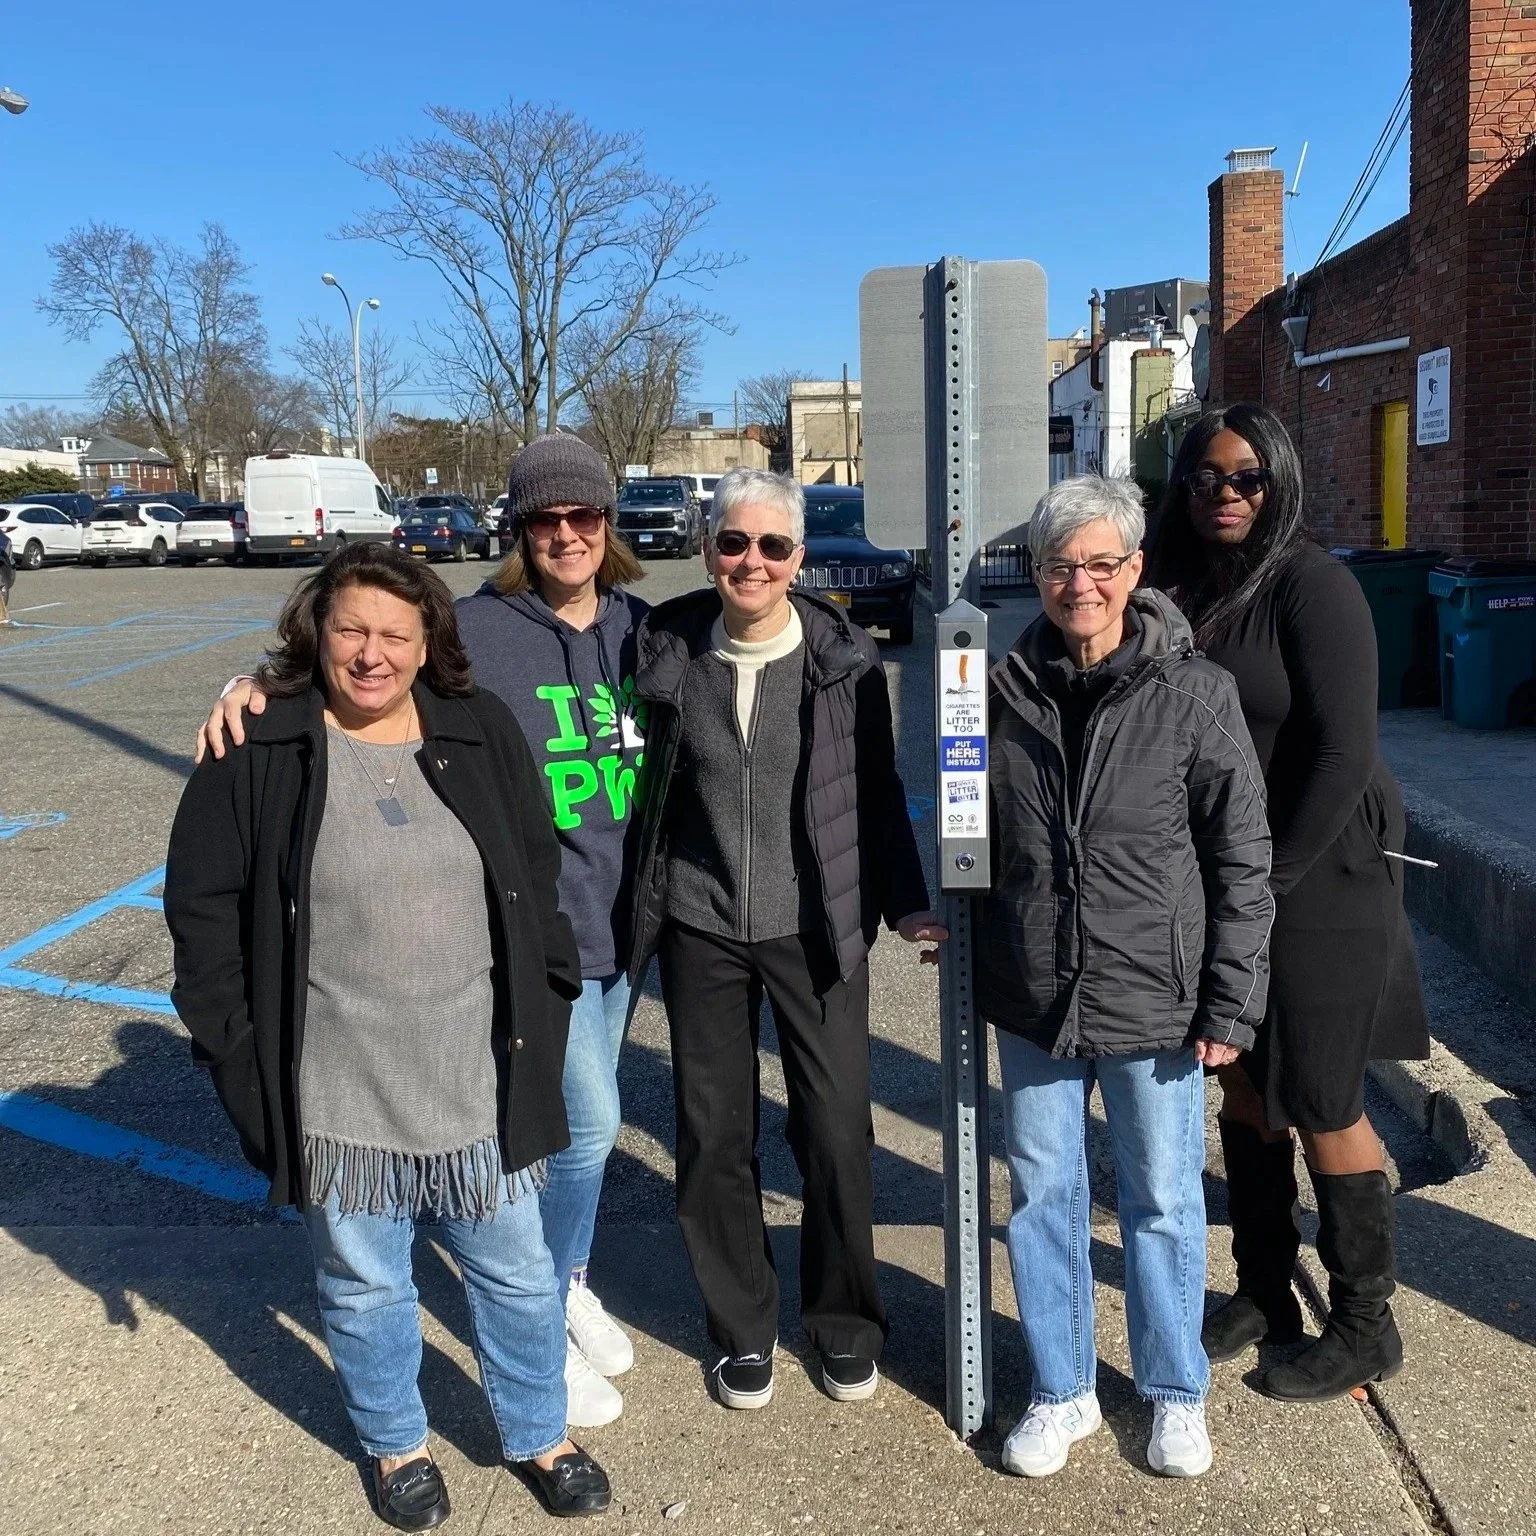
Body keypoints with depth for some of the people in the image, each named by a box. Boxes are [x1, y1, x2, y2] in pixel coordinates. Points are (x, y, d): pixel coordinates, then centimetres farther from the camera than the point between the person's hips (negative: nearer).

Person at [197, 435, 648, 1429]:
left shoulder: (636, 624, 4)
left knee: (584, 1115, 18)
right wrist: (262, 684, -33)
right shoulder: (481, 629, -13)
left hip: (622, 914, 6)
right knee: (588, 1121, -4)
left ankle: (571, 1282, 41)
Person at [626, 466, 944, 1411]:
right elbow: (646, 791, 5)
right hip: (701, 927, 1)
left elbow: (878, 791, 3)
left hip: (816, 926, -1)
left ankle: (846, 1322, 28)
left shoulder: (844, 657, -4)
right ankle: (743, 1332, 30)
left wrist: (908, 905, -2)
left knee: (838, 1130, 3)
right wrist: (635, 914, 4)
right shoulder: (667, 650, -1)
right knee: (715, 1135, 10)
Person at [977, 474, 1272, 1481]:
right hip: (1033, 999, 3)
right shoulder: (1006, 689, 0)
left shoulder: (1196, 693, -8)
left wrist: (1231, 1003, -7)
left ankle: (1177, 1393, 34)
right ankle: (1062, 1391, 33)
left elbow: (1243, 860, -5)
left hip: (1154, 1000, -3)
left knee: (1163, 1200, 12)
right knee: (1043, 1194, 13)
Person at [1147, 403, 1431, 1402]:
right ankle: (1265, 1293, 31)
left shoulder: (1312, 587, -13)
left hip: (1317, 873, -6)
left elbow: (1343, 756, -17)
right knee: (1243, 1088, 14)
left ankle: (1366, 1327, 20)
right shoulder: (1182, 590, 6)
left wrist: (1266, 885, -15)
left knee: (1320, 1103, 2)